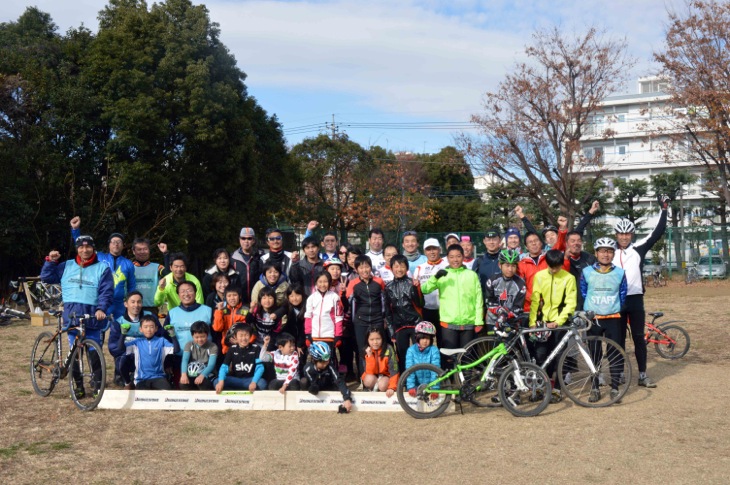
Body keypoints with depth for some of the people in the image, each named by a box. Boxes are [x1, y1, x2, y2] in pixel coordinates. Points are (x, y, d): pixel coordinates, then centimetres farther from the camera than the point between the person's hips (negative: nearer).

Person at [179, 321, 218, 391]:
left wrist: (202, 375, -39)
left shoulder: (213, 347, -5)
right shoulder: (189, 345, 3)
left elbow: (211, 365, -18)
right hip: (191, 375, 2)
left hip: (205, 376, -2)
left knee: (203, 383, -37)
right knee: (183, 383, -31)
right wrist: (184, 374, -34)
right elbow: (185, 360, -13)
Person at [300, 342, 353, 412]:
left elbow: (339, 381, -38)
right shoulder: (308, 369, -27)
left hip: (326, 389, 1)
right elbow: (312, 385, -26)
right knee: (304, 381, -31)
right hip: (314, 391, -1)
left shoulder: (330, 367, -27)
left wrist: (347, 398, -51)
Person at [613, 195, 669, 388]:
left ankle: (643, 375, 9)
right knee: (619, 338, 8)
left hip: (635, 299, -1)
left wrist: (664, 209, -8)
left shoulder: (638, 249, 1)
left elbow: (657, 232, -5)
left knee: (639, 337, 4)